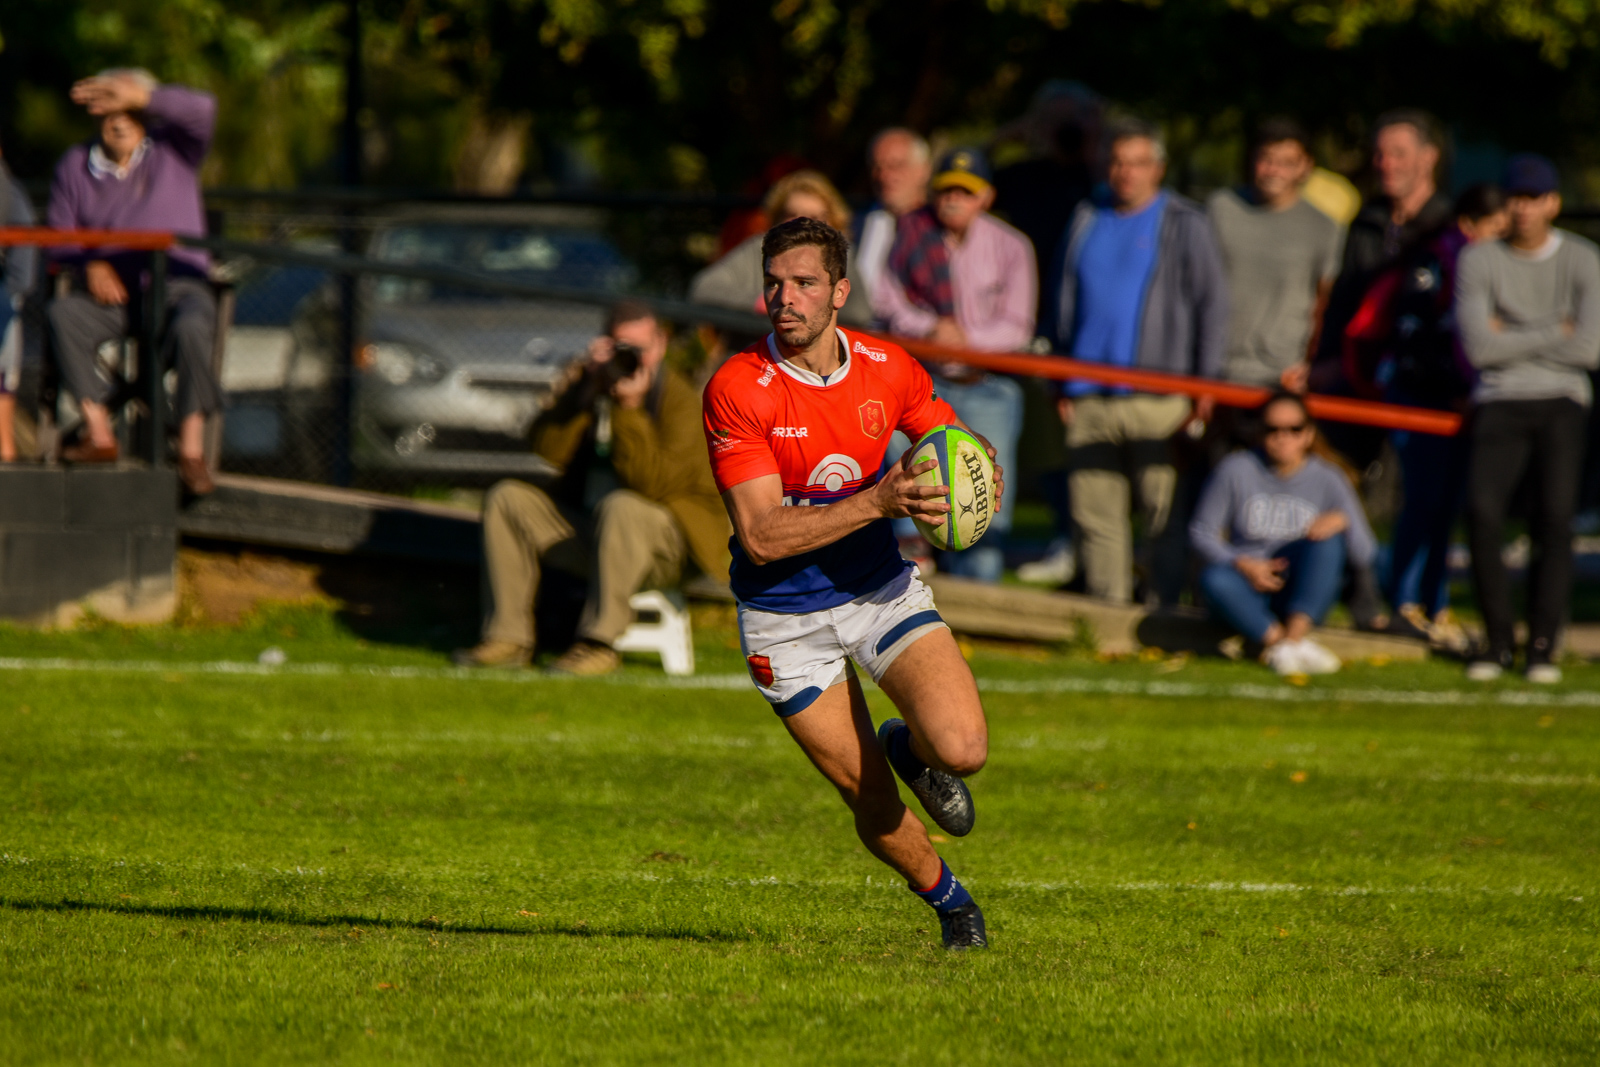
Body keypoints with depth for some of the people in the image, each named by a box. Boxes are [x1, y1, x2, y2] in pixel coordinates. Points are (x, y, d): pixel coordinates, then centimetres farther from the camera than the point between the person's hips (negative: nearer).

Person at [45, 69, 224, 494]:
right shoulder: (75, 165, 12)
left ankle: (191, 448, -30)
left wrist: (137, 95, -19)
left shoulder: (172, 152, 6)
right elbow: (60, 234, 11)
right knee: (63, 312, -28)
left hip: (178, 286, -3)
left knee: (191, 327, -37)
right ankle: (99, 435, -29)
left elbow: (202, 109, -14)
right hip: (113, 291, 3)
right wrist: (90, 265, -10)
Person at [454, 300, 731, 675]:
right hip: (585, 528, 6)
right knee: (506, 498, -8)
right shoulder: (592, 380, 5)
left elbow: (651, 482, -24)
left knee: (620, 507, -38)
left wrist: (630, 407, -28)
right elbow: (549, 447, -9)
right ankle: (509, 637, -12)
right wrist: (588, 388, -18)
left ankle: (598, 643, -34)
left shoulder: (679, 400, -11)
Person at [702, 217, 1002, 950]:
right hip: (785, 617, -2)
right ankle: (947, 899, 32)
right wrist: (876, 501, -35)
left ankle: (910, 748, 19)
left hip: (880, 587, 2)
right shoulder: (736, 390, -20)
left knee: (962, 748, -19)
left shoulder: (888, 370, -8)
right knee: (871, 800, 1)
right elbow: (761, 536, -25)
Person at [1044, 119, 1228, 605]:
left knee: (1165, 513, -7)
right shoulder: (1086, 223, 17)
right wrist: (1061, 383, 17)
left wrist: (1206, 381, -4)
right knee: (1095, 515, 3)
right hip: (1089, 400, 4)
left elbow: (1212, 304, 3)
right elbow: (1061, 305, 23)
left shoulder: (1184, 224, 5)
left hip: (1158, 398, -4)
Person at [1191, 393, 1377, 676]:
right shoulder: (1236, 470, -3)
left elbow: (1365, 554, -3)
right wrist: (1243, 565, -16)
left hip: (1305, 595, 1)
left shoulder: (1328, 480, -2)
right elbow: (1202, 532, -1)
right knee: (1214, 579, -32)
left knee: (1327, 538, -27)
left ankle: (1295, 636, -33)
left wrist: (1343, 521, -24)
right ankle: (1276, 639, -39)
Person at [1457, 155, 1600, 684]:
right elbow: (1478, 348, -8)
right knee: (1482, 511, -19)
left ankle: (1543, 646, -7)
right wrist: (1555, 332, -8)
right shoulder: (1479, 260, 4)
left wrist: (1511, 337, -5)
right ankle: (1497, 641, -6)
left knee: (1555, 517, -16)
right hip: (1500, 403, 0)